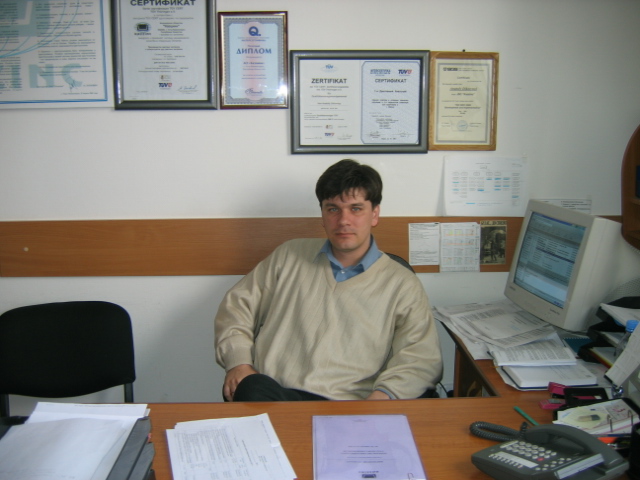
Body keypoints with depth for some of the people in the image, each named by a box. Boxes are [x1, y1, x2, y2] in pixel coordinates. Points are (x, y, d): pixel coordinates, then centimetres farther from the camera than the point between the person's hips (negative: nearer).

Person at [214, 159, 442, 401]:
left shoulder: (402, 284, 11)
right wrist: (238, 361, 2)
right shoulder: (289, 256, 19)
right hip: (269, 394, 1)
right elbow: (237, 305, 21)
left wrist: (384, 395, -17)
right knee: (253, 390, -35)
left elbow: (423, 357, 3)